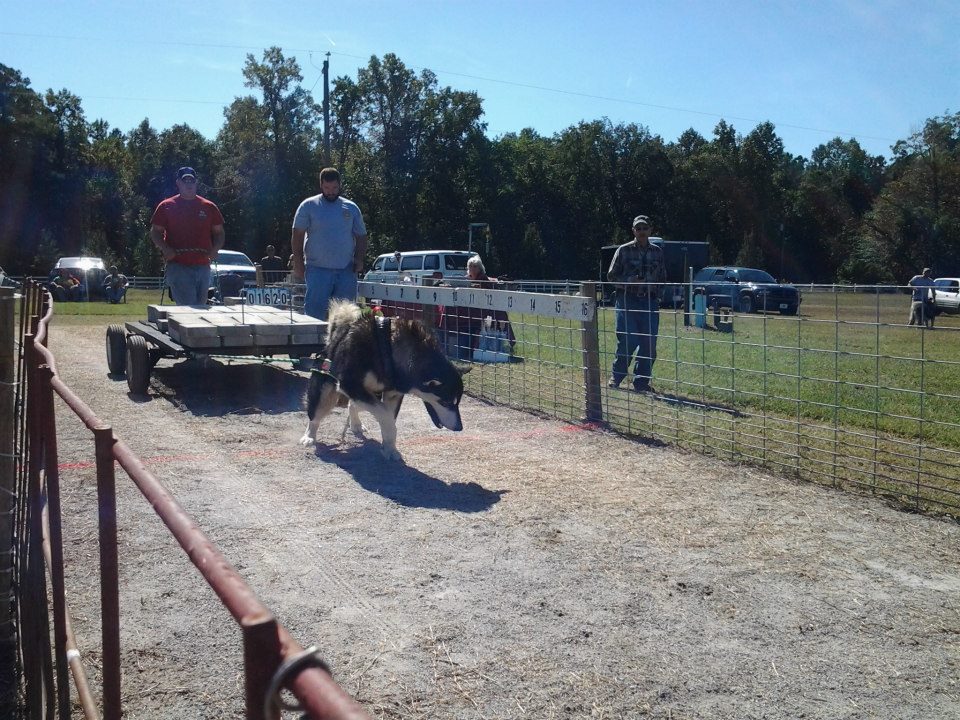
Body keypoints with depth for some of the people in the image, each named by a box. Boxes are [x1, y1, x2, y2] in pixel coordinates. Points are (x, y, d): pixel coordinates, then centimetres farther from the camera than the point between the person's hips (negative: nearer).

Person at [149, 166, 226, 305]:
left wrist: (215, 249, -4)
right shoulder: (166, 206, 5)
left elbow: (219, 232, 16)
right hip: (178, 266, -4)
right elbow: (155, 232, 6)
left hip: (203, 266, 4)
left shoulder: (209, 207, 11)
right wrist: (165, 248, -13)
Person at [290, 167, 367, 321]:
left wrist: (359, 259, -1)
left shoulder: (351, 208, 12)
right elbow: (297, 236, 0)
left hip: (346, 272, 3)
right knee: (314, 313, -8)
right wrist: (298, 264, -8)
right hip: (318, 269, -3)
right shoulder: (308, 206, 3)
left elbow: (361, 236, 16)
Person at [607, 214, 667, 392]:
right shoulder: (624, 250, 3)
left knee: (649, 345, 1)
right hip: (627, 301, -3)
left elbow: (663, 278, 19)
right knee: (627, 342, -9)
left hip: (650, 302, 3)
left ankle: (641, 381, 12)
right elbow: (611, 275, 4)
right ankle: (616, 377, 9)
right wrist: (630, 281, -12)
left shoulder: (657, 252, 12)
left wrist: (652, 286, 0)